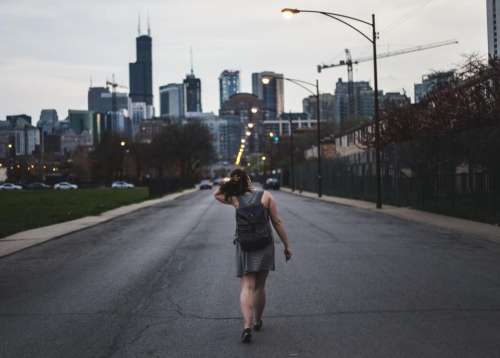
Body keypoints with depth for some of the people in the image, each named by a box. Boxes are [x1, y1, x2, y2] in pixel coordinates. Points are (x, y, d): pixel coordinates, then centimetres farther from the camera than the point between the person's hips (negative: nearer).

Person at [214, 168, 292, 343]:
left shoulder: (235, 199, -1)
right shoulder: (266, 196, -5)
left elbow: (216, 194, 18)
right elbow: (277, 222, -4)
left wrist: (229, 183, 3)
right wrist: (287, 245, 3)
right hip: (265, 245, 0)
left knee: (247, 287, -3)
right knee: (260, 286, 15)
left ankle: (247, 327, -20)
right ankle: (258, 321, 31)